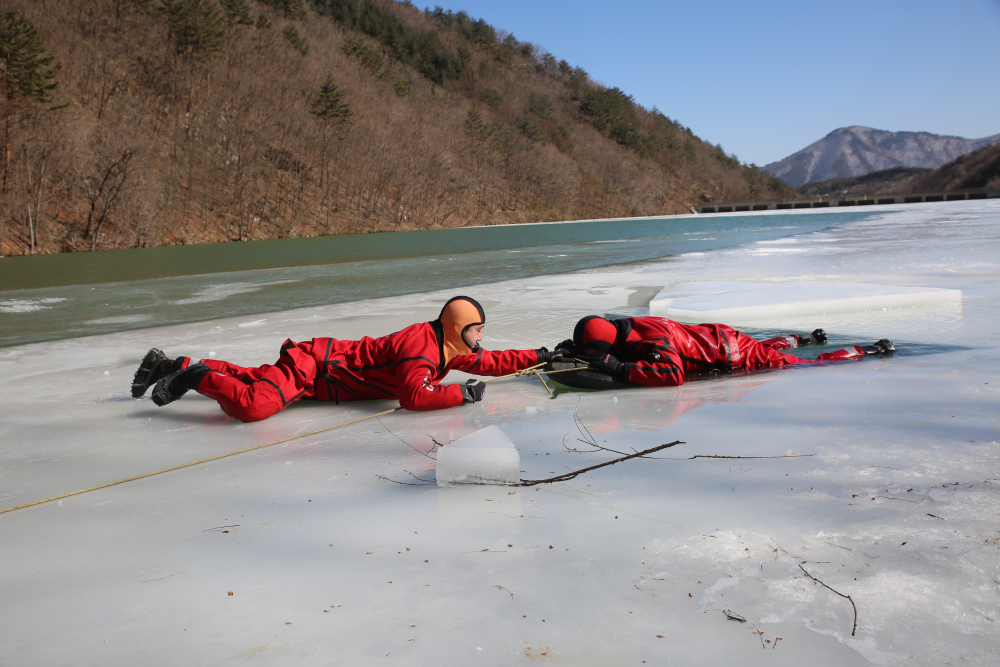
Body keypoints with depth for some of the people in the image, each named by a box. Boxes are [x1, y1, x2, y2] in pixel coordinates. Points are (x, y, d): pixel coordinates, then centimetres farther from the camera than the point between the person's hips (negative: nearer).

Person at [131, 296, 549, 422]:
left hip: (329, 359, 9)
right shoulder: (421, 346, -23)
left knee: (249, 378, 21)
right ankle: (197, 376, -6)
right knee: (253, 405, -30)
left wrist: (536, 357, 13)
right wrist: (462, 395, -26)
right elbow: (413, 397, -34)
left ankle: (173, 367, 29)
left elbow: (487, 363, 16)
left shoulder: (448, 350, 5)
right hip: (312, 368, -9)